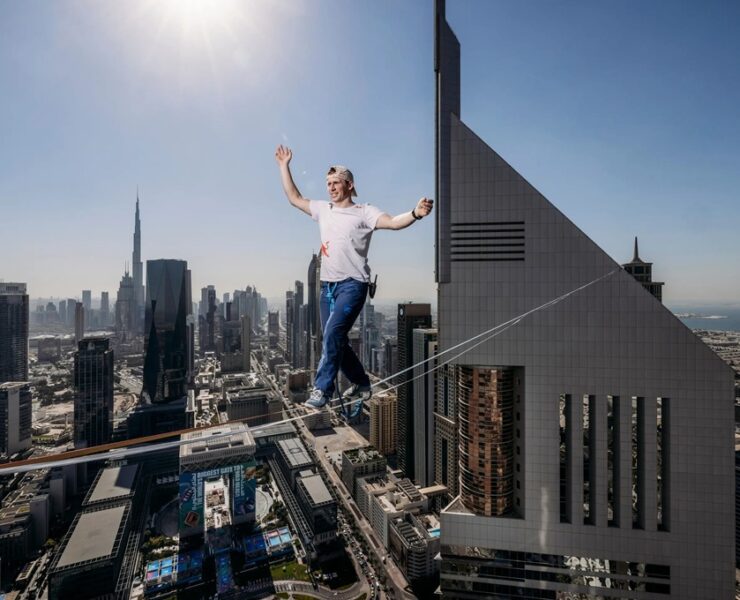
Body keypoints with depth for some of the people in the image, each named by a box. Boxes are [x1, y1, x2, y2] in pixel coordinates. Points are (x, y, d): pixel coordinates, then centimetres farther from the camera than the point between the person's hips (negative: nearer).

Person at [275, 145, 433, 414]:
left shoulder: (364, 212, -2)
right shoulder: (323, 209, 16)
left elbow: (392, 222, -18)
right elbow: (294, 197, 26)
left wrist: (415, 214, -37)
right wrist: (284, 165, 27)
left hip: (352, 284, -6)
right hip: (328, 285, 7)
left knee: (333, 333, -20)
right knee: (337, 340, 10)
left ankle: (322, 388, -7)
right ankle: (361, 384, 26)